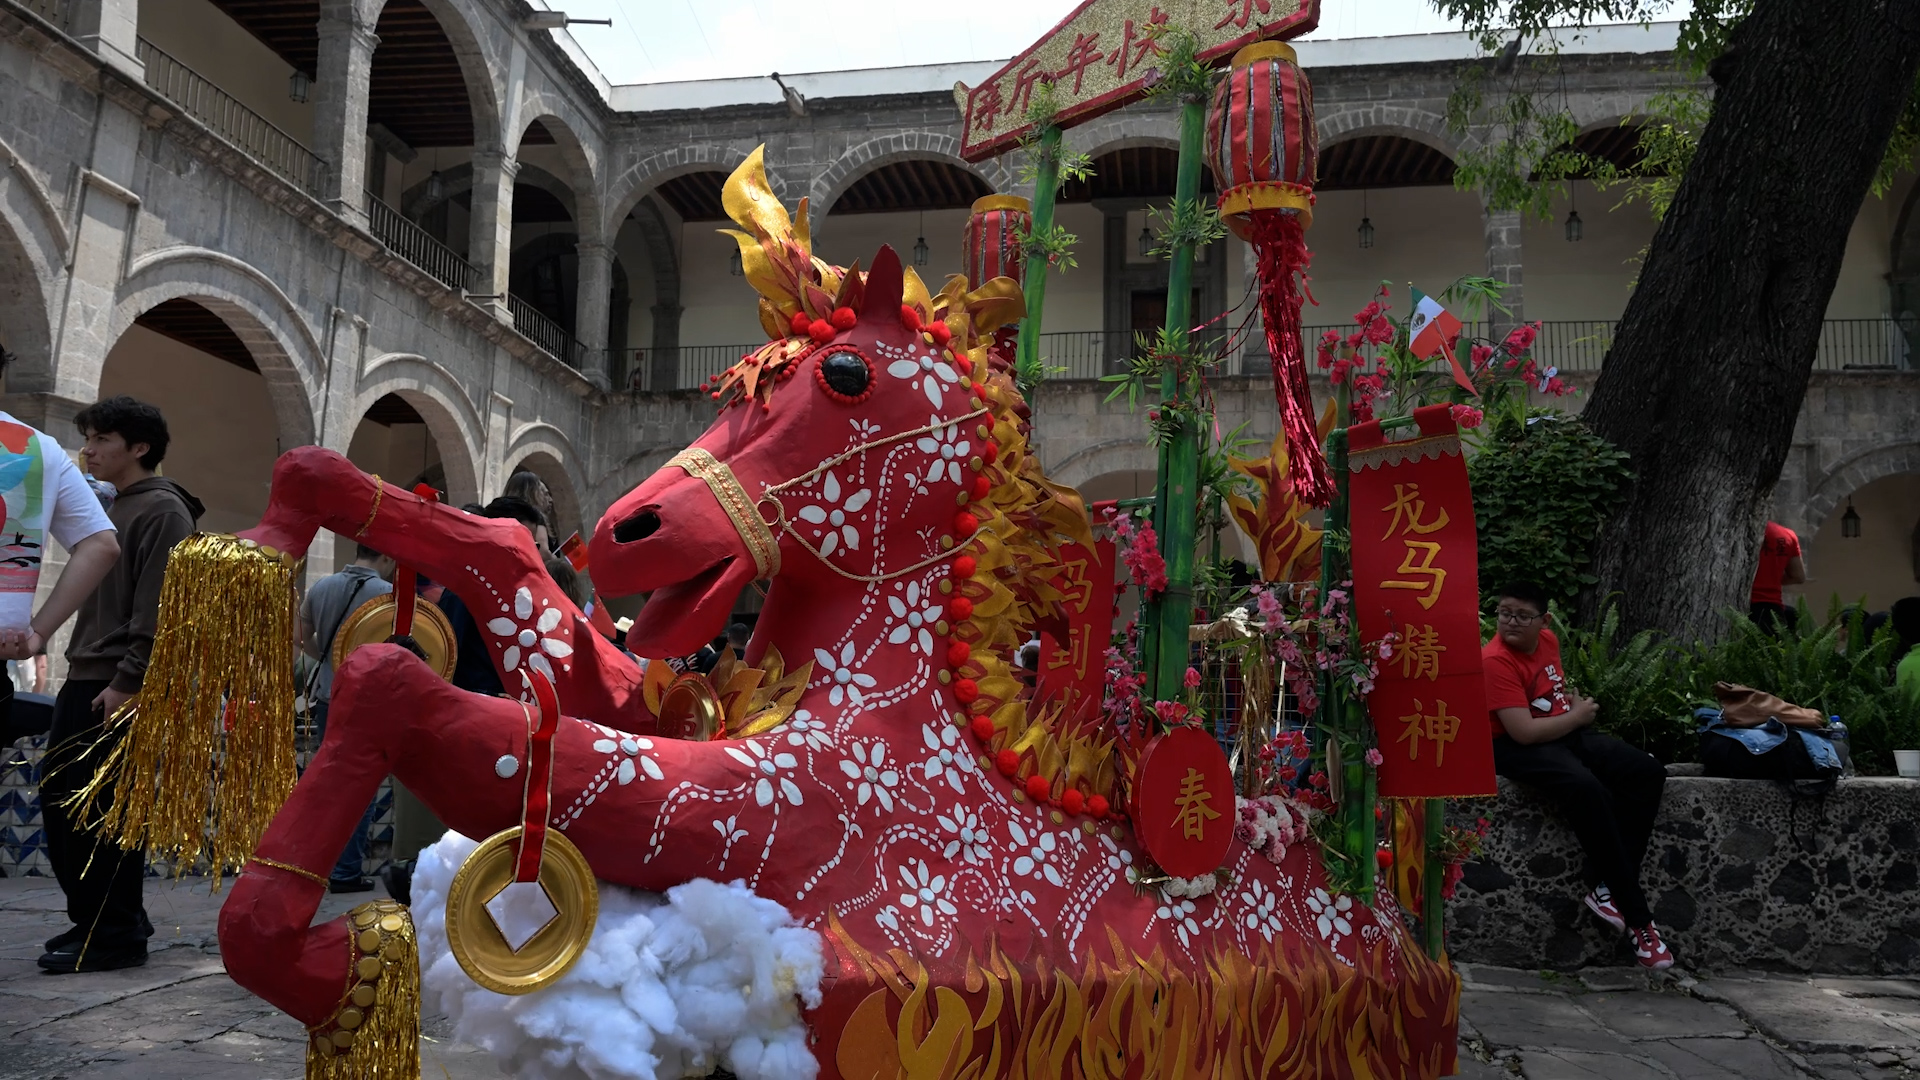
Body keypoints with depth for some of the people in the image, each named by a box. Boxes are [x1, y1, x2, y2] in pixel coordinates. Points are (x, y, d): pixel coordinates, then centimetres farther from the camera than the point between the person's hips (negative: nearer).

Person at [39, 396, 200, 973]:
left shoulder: (162, 510, -9)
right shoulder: (113, 510, 20)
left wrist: (126, 683, -21)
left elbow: (157, 611, -17)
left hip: (122, 691, -9)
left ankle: (115, 933, 3)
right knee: (59, 800, 12)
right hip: (83, 683, 9)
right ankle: (95, 919, 23)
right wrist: (82, 673, 16)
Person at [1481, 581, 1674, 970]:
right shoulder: (1495, 661, -19)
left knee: (1647, 772, -8)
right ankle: (1636, 917, -23)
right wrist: (1576, 716, -11)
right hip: (1518, 748, -9)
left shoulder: (1547, 640, 6)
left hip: (1569, 733, 9)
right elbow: (1524, 731, -25)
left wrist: (1573, 700, 5)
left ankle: (1606, 887, -11)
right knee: (1588, 789, -33)